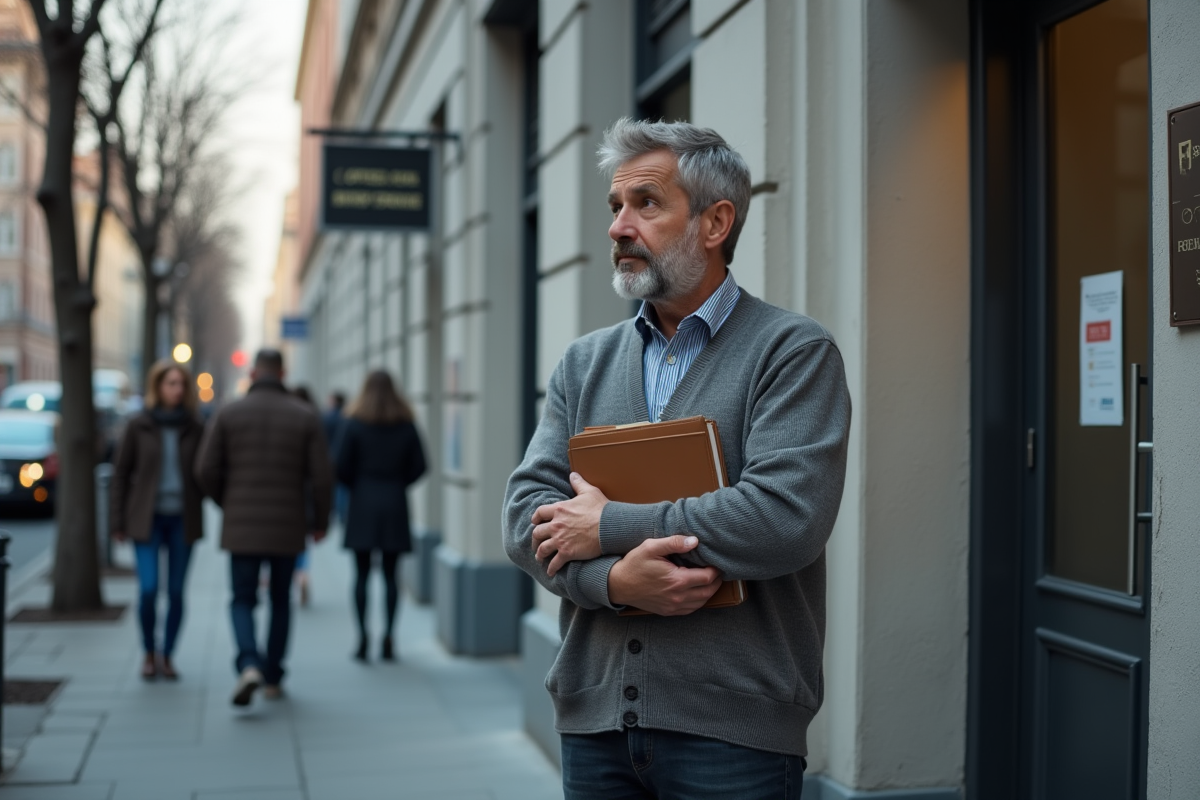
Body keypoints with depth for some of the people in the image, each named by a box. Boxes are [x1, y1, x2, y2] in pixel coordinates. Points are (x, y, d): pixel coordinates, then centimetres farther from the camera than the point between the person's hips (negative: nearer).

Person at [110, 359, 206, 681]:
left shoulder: (194, 429, 4)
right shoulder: (138, 427, -1)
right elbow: (120, 474, 2)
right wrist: (117, 522, -1)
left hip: (183, 520, 2)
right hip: (147, 519, -2)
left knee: (176, 591, 5)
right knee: (148, 588, -10)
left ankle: (167, 655, 21)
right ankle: (149, 653, 12)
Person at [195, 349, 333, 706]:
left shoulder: (229, 413, -1)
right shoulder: (306, 416, -1)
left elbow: (206, 469, -5)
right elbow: (322, 476, -6)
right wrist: (320, 521, 8)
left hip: (242, 526, -1)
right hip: (287, 528, 1)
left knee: (243, 601, 8)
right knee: (280, 601, 18)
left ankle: (249, 666, -17)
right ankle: (273, 678, 22)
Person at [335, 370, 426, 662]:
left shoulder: (354, 424, -3)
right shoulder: (406, 425, 3)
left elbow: (342, 467, -6)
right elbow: (419, 466, 2)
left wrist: (357, 487, 12)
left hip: (363, 504, -2)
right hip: (395, 505, 2)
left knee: (362, 573, 3)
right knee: (390, 573, 5)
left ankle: (363, 638, 0)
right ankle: (388, 637, 2)